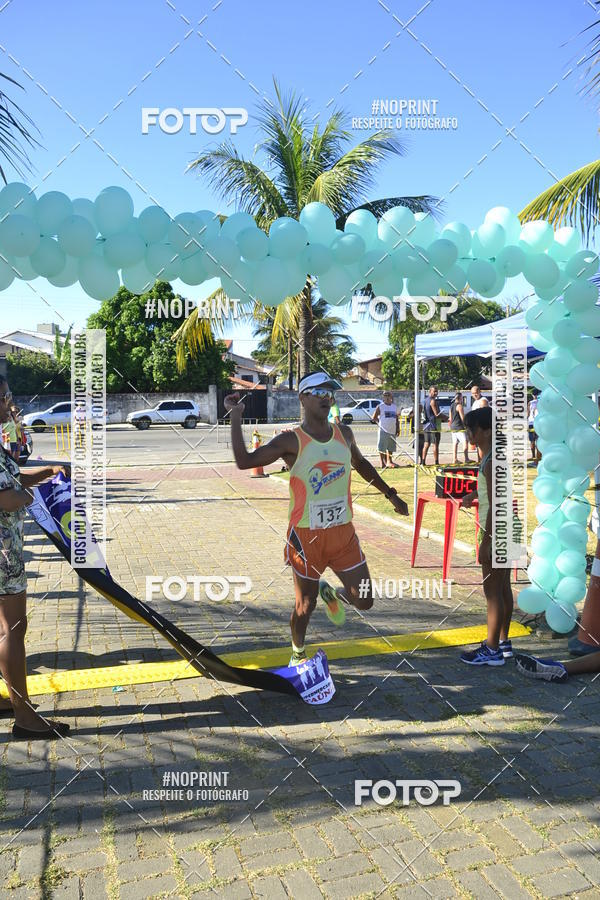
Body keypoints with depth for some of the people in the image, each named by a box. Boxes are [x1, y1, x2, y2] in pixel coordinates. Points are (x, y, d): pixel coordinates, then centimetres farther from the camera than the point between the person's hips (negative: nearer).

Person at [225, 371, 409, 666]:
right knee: (305, 605, 9)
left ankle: (331, 594, 38)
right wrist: (236, 417, -22)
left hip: (343, 533, 4)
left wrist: (390, 494, 26)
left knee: (364, 601, 5)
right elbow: (243, 461, -20)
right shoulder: (291, 441, -12)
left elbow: (361, 464, 23)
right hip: (307, 536, -4)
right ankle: (298, 654, 37)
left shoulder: (344, 433, 4)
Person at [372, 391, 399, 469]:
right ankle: (383, 463, 3)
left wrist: (398, 429, 11)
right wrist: (379, 424, -5)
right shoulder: (380, 406, -1)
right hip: (384, 430, -5)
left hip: (392, 430, 5)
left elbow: (396, 418, 17)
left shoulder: (394, 406, 14)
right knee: (382, 448, -4)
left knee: (391, 448, 10)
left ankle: (389, 461, 21)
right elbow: (374, 417, 2)